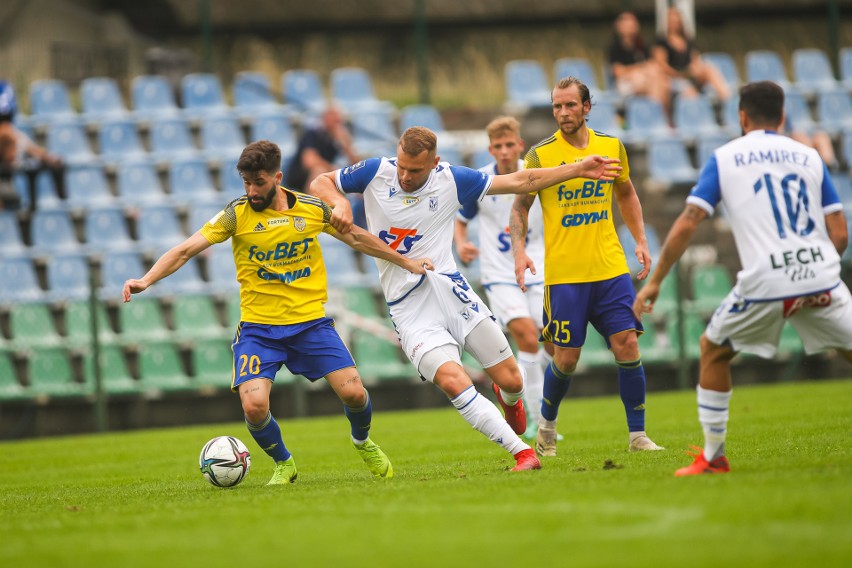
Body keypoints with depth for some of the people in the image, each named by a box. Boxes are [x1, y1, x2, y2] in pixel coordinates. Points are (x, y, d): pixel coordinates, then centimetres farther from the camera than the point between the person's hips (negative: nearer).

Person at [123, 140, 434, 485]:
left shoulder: (312, 209, -1)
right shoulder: (237, 214, -7)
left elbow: (357, 238, 16)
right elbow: (185, 250, -12)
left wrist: (406, 262, 24)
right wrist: (147, 280, -27)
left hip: (311, 322, 1)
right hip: (258, 327, -1)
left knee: (353, 393, -9)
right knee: (254, 405, -20)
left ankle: (363, 444, 27)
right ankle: (283, 464, 12)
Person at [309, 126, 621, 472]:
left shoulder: (451, 180, -2)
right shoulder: (376, 172, -4)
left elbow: (520, 182, 5)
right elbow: (320, 184, 6)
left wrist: (579, 169, 4)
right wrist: (338, 202, -17)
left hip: (449, 288, 1)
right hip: (408, 309, -1)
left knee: (511, 381, 1)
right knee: (452, 380, -23)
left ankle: (509, 400, 42)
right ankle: (523, 454, -19)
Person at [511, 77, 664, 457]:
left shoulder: (612, 147, 5)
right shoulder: (540, 154, -5)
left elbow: (626, 194, 20)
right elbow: (520, 207, 1)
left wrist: (640, 241, 11)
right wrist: (519, 251, -14)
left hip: (611, 269, 3)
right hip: (564, 274, -3)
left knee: (627, 345, -6)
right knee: (566, 358, -1)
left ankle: (637, 436, 2)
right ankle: (546, 426, 25)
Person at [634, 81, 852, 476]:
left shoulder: (725, 158, 9)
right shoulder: (809, 157, 14)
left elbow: (687, 224, 2)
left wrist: (655, 281, 9)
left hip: (764, 283, -1)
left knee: (713, 350, 21)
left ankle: (713, 456, 21)